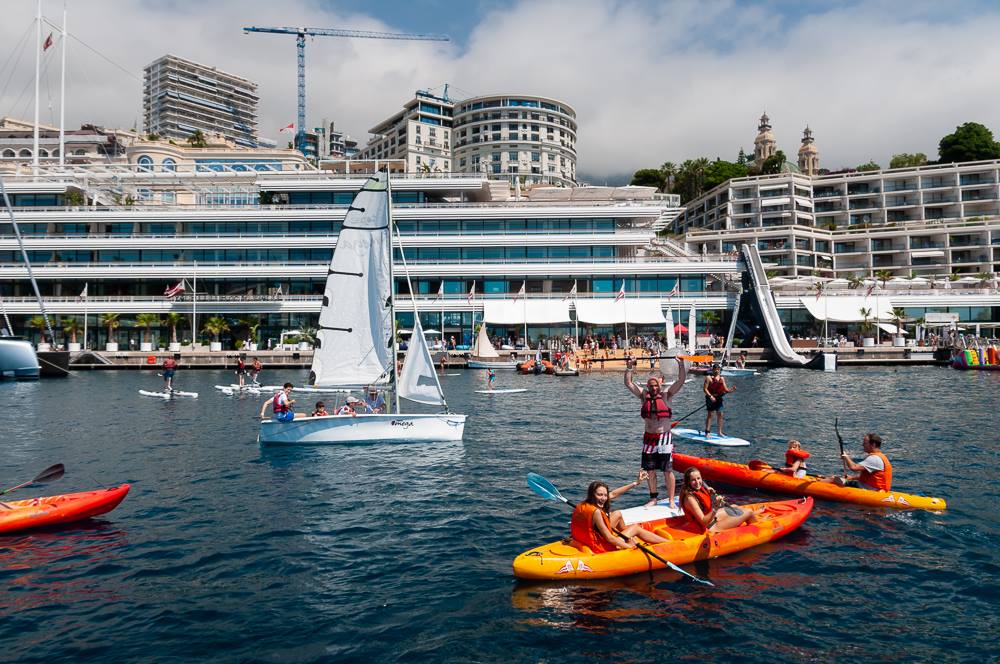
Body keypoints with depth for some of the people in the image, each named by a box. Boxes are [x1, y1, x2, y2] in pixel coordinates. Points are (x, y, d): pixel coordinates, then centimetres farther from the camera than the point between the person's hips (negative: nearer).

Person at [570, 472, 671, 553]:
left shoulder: (584, 505, -3)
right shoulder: (595, 511, -29)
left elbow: (614, 493, 4)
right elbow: (609, 538, -25)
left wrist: (636, 483, 8)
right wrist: (629, 546, -9)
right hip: (602, 547, -8)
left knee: (617, 514, 19)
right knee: (636, 528, 10)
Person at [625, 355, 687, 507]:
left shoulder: (666, 396, -1)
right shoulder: (644, 396, 6)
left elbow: (681, 380, -8)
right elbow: (628, 383, 6)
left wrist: (681, 364, -18)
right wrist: (629, 368, -3)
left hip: (664, 438, -3)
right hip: (649, 438, 3)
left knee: (667, 470, -1)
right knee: (650, 470, 8)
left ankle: (671, 499, 8)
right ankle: (653, 498, 20)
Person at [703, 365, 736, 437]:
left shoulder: (722, 379, 11)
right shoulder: (709, 378, -6)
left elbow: (726, 390, 10)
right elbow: (705, 389, -12)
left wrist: (732, 389, -9)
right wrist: (710, 396, -22)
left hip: (719, 398, 5)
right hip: (710, 398, -5)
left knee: (720, 414, 6)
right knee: (709, 414, -4)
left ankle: (719, 432, 15)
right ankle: (707, 432, 0)